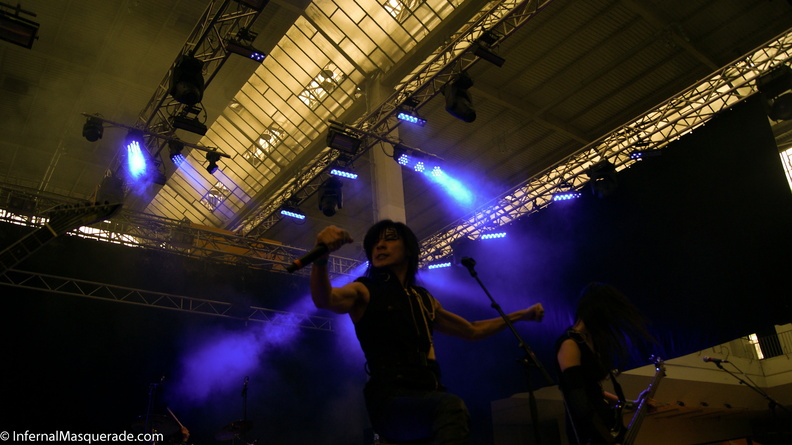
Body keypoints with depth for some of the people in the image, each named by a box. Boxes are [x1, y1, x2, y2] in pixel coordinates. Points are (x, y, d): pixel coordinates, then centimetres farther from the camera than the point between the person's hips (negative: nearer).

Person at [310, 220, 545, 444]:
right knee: (452, 407, -34)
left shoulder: (423, 298, 20)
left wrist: (521, 315, 31)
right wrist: (321, 257, -39)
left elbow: (472, 331, 33)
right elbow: (325, 300, -19)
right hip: (390, 399, -5)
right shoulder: (364, 291, 5)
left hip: (428, 396, 5)